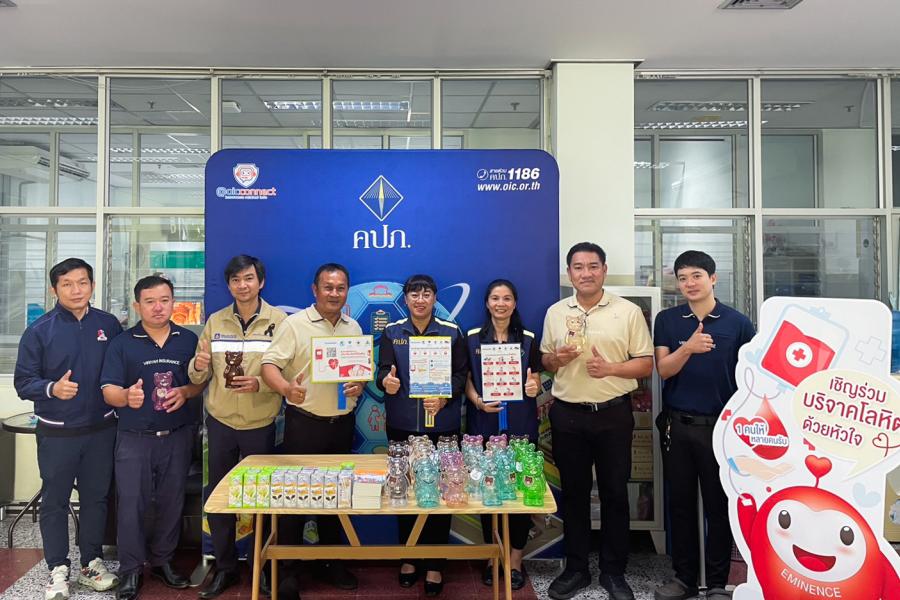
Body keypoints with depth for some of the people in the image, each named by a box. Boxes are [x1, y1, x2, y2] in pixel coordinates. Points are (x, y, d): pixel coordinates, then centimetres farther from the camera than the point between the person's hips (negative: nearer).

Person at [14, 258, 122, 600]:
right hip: (57, 433, -2)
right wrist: (52, 388, -26)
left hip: (102, 430, 2)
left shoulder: (109, 325, 0)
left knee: (96, 498, 13)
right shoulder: (39, 331, -6)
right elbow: (23, 382, -7)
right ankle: (58, 571, 24)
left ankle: (92, 564, 29)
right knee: (54, 502, 9)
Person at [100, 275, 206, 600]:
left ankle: (162, 561, 29)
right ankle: (131, 570, 19)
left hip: (177, 437, 2)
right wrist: (126, 396, -29)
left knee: (171, 502, 11)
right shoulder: (122, 343, -2)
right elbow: (108, 390, -7)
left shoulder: (189, 340, 4)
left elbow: (201, 382, 7)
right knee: (131, 504, 2)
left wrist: (184, 393, -14)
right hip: (134, 438, -2)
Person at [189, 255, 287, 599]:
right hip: (220, 422, 3)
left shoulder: (279, 320, -6)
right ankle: (225, 567, 29)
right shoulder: (215, 322, 4)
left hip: (261, 424, -3)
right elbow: (198, 378, 6)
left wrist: (260, 384, -23)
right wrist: (199, 367, -16)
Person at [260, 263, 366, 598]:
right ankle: (287, 569, 19)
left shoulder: (354, 328, 8)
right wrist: (286, 388, -34)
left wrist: (359, 385, -7)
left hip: (343, 423, 5)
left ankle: (330, 561, 31)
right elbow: (270, 365, -14)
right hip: (304, 422, -4)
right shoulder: (294, 324, -8)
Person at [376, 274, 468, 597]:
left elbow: (461, 374, 1)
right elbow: (383, 371, -3)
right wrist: (386, 382, -26)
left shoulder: (452, 332, 2)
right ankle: (408, 557, 27)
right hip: (401, 425, 1)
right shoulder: (391, 332, 5)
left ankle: (434, 564, 18)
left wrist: (443, 399, -16)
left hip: (442, 426, -1)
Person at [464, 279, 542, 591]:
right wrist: (477, 401, -14)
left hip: (520, 423, 0)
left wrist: (534, 387, -16)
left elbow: (536, 380, 7)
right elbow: (466, 379, 4)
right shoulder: (472, 338, 3)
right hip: (484, 423, 0)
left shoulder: (528, 339, 4)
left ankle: (515, 557, 20)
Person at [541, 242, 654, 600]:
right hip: (567, 415, 2)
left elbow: (646, 364, -2)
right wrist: (556, 358, -9)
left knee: (614, 493, 8)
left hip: (613, 414, -2)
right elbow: (544, 361, 13)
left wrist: (610, 368, -18)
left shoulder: (628, 312, -2)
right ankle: (576, 568, 26)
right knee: (573, 493, 11)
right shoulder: (555, 313, 7)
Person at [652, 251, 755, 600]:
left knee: (719, 506, 8)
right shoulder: (667, 320, 2)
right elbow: (663, 370, -5)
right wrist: (688, 348, -24)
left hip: (721, 426, -2)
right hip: (677, 425, 2)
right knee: (680, 503, 11)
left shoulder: (738, 323, -3)